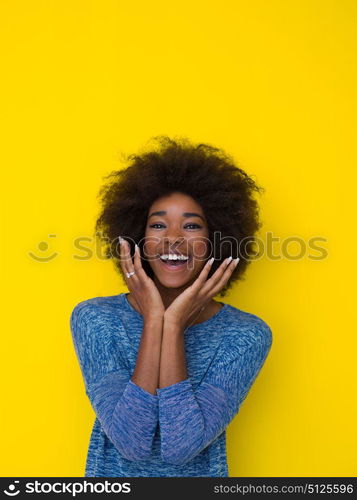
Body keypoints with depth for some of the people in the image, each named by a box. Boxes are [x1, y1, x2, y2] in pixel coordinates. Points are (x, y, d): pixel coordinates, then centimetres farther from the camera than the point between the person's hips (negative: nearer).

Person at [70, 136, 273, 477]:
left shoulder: (247, 335, -16)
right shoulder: (93, 319, -16)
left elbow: (182, 446, -25)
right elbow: (132, 442, -24)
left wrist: (174, 325, -27)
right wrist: (153, 321, -28)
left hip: (200, 473, 0)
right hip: (112, 473, 0)